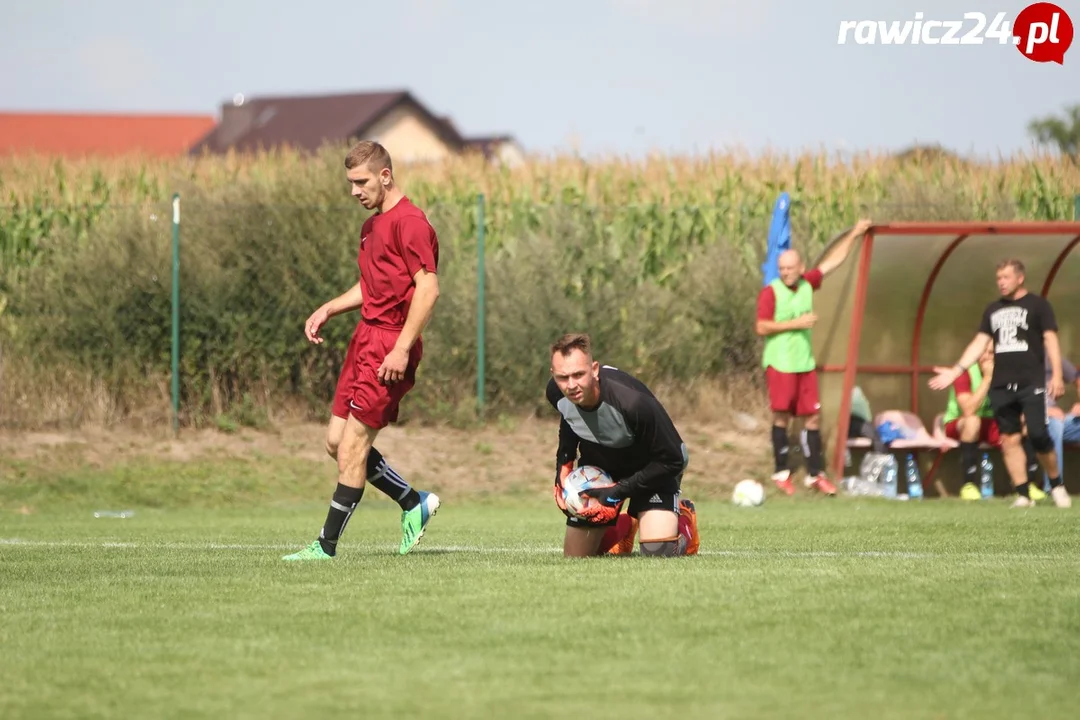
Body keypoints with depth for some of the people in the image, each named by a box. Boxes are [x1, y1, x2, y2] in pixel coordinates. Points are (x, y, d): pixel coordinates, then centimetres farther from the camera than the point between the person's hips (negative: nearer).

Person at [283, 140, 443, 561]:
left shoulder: (410, 222, -13)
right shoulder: (372, 226, 17)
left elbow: (428, 289, -19)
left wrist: (402, 348, -23)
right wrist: (328, 310, 13)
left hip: (390, 345, -10)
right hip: (366, 337, 10)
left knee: (352, 446, -8)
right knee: (337, 441, 8)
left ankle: (327, 546, -2)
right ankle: (414, 503, 21)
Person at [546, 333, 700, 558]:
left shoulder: (633, 402, -40)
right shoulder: (556, 393, -22)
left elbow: (671, 461, -27)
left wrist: (618, 492, -28)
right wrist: (563, 465, -9)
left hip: (652, 468, -5)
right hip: (599, 466, 5)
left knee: (658, 551, -24)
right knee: (575, 557, 3)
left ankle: (683, 516, 13)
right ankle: (624, 525, 35)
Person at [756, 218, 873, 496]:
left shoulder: (807, 285, 6)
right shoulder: (770, 292, -10)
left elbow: (833, 261, 16)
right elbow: (762, 327, -17)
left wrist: (854, 235, 18)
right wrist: (795, 324, -19)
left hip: (805, 363, 5)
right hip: (780, 363, -5)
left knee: (813, 417, 4)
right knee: (782, 416, -1)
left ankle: (815, 474, 9)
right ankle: (781, 473, 8)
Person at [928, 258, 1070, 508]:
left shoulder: (1037, 305, 3)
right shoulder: (993, 309, 17)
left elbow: (1050, 339, -4)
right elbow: (980, 344, 17)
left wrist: (1056, 375, -15)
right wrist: (955, 372, 7)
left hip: (1031, 384, -5)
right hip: (1001, 386, 5)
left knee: (1038, 435, -14)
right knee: (1009, 440, -1)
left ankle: (1056, 485, 6)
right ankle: (1023, 494, 2)